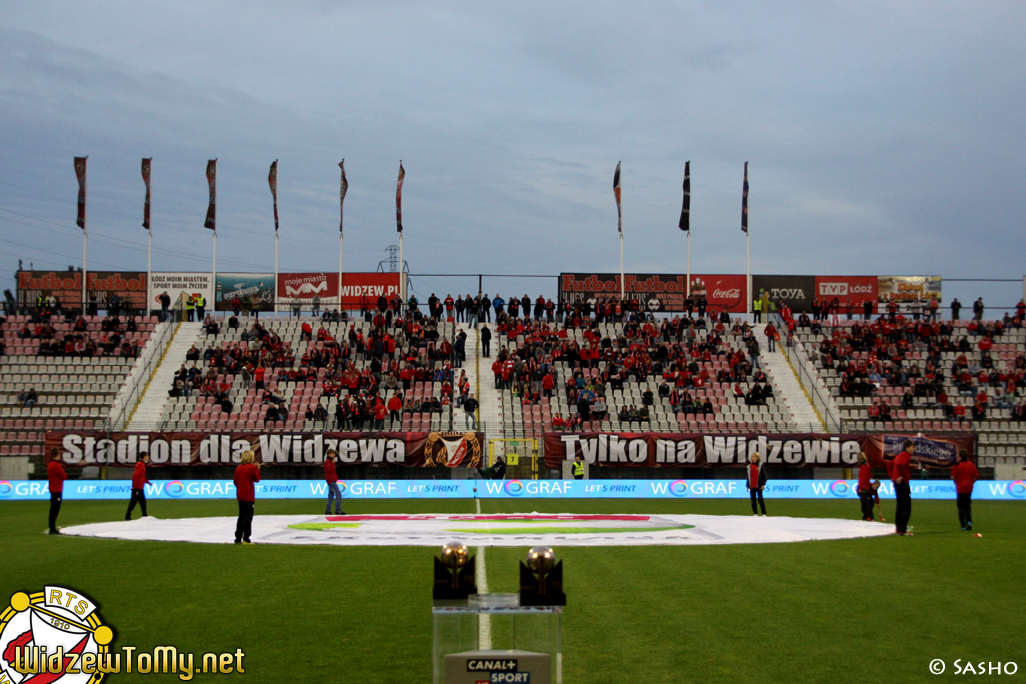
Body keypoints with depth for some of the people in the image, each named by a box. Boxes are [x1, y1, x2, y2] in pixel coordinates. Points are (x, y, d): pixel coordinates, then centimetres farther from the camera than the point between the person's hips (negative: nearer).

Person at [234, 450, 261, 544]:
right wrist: (258, 469, 6)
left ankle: (238, 538, 16)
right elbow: (257, 479, -3)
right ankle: (246, 539, -5)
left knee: (241, 517, 14)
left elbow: (235, 481, 9)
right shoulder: (252, 467, -11)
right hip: (249, 496, -6)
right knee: (248, 517, -2)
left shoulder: (238, 468, 7)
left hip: (240, 496, 6)